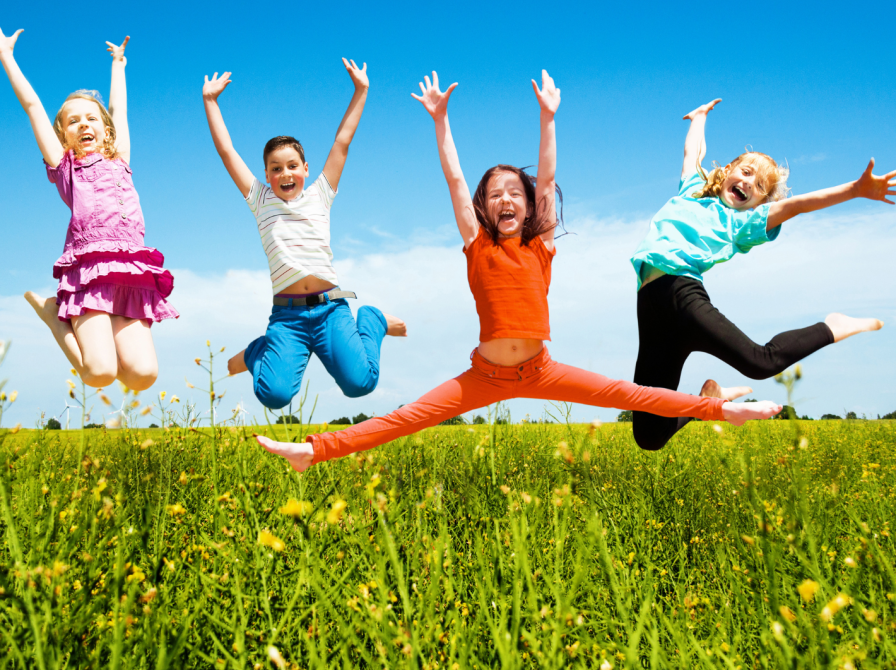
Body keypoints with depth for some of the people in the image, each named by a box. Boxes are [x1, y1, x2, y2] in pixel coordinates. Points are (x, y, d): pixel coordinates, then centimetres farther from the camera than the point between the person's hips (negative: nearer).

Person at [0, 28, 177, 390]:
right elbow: (32, 106, 20)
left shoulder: (118, 162, 26)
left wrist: (118, 65, 50)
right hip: (90, 269, -3)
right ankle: (51, 312, 10)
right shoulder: (64, 166, 17)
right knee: (100, 373, -20)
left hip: (132, 275, 3)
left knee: (142, 374, -14)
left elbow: (118, 109, 36)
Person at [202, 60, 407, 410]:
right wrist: (210, 101, 15)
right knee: (274, 394, -20)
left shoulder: (319, 196, 13)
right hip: (287, 313, 0)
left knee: (359, 383, -17)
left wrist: (360, 91, 15)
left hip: (329, 306, 1)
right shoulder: (261, 201, 13)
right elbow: (227, 151, 14)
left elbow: (342, 143, 14)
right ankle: (256, 354, 16)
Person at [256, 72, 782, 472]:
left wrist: (548, 118, -5)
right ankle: (314, 452, -10)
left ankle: (723, 410, 2)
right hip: (486, 374, 0)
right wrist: (440, 119, -6)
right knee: (404, 418, -6)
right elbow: (455, 178, -4)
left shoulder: (541, 246, 2)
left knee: (626, 394, -3)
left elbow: (547, 179, -2)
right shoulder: (477, 245, 0)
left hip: (539, 370, 1)